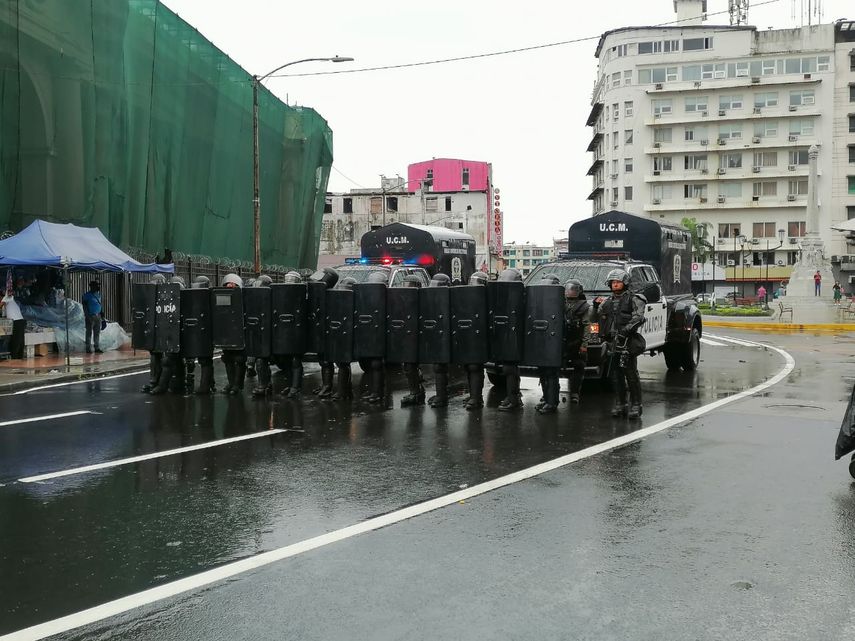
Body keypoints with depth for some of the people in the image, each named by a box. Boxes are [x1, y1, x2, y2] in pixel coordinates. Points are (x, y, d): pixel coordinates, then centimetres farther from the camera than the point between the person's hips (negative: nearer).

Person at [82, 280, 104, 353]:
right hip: (90, 316, -6)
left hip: (98, 316, 6)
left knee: (97, 332, 7)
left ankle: (97, 348, 11)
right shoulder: (87, 295, -5)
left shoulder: (98, 294, 15)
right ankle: (88, 349, 0)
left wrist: (101, 312, 12)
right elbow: (84, 306, -9)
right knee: (89, 333, -3)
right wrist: (87, 315, -17)